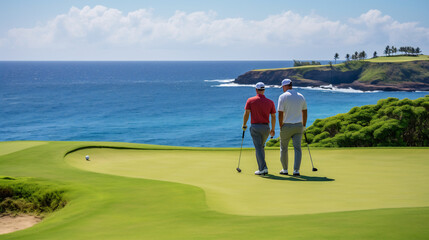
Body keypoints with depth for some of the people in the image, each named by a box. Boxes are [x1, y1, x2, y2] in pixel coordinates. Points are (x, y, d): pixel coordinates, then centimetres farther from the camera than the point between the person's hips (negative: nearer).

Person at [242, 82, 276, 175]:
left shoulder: (250, 100, -4)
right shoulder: (270, 102, 3)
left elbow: (246, 114, -7)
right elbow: (273, 117, 5)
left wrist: (244, 125, 7)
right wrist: (273, 129, 15)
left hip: (255, 127, -3)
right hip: (266, 127, 3)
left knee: (258, 148, -2)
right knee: (261, 146, 21)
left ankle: (263, 168, -15)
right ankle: (262, 167, 24)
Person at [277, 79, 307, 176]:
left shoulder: (283, 97, -9)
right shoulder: (301, 96, 6)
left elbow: (280, 114, -13)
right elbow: (304, 112, 11)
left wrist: (281, 127, -4)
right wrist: (304, 125, 19)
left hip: (286, 126, -3)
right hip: (298, 126, 3)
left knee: (283, 148, 13)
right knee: (297, 148, 0)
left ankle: (285, 169, 20)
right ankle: (296, 170, -9)